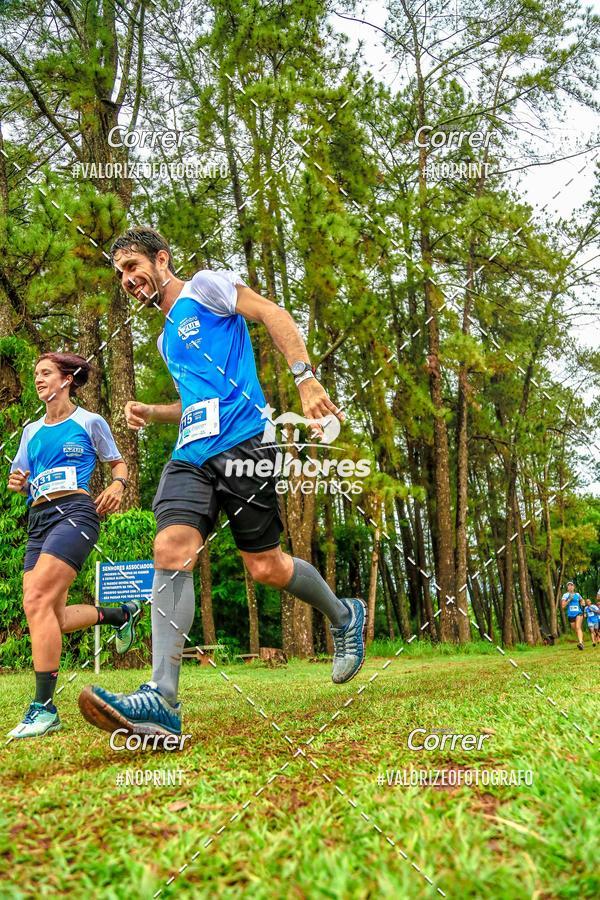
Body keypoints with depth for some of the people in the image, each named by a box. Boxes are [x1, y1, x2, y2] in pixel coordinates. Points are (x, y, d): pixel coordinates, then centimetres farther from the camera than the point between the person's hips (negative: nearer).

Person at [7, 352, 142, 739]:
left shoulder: (90, 422, 7)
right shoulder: (31, 430, 22)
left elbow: (119, 464, 14)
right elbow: (20, 479, 25)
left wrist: (117, 485, -8)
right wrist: (17, 482, 1)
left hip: (75, 511, -7)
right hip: (39, 520, 7)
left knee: (37, 600, -23)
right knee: (52, 617, 1)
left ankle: (44, 707, -19)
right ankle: (122, 613, 28)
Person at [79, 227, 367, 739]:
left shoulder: (204, 287, 8)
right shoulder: (166, 337, 30)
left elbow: (273, 314, -2)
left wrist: (305, 378, -15)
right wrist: (151, 412, 18)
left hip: (241, 444, -6)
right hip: (190, 455, 7)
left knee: (265, 567, -3)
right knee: (171, 551, -16)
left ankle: (345, 616, 26)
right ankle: (163, 701, -22)